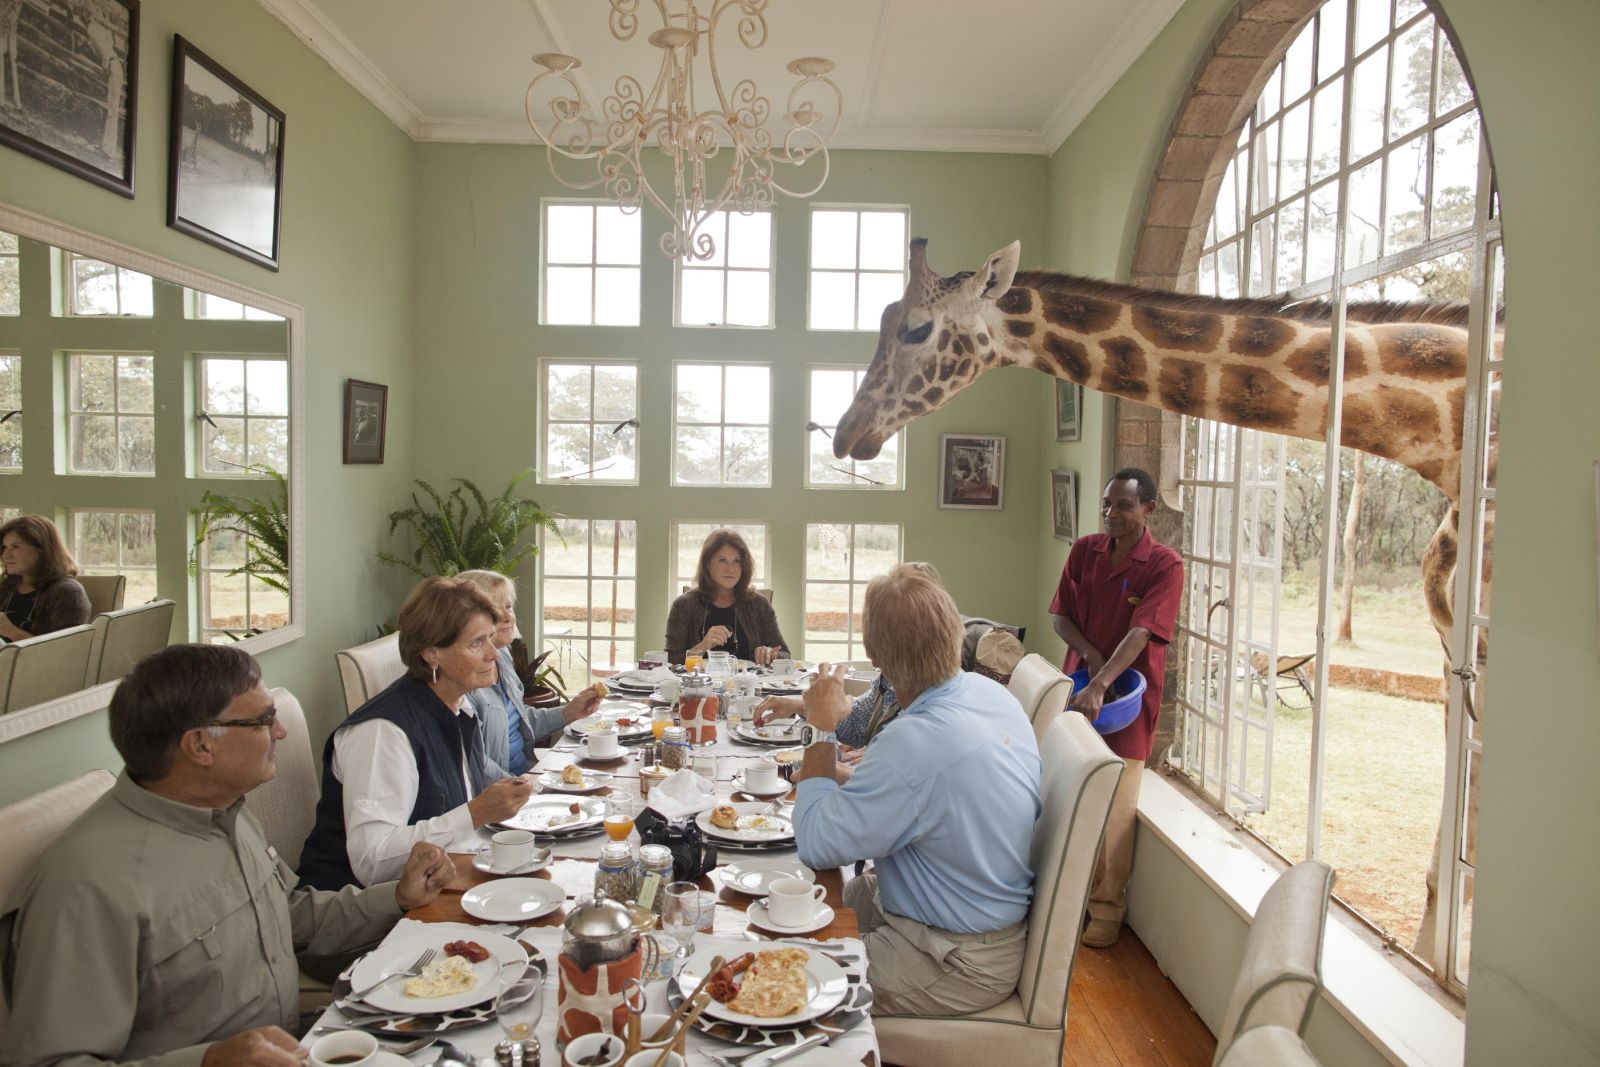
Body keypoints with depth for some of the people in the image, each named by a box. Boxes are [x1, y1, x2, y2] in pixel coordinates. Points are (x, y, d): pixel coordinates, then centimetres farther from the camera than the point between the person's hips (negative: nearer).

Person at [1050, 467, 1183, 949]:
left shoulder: (1164, 566, -11)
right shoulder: (1083, 550, 4)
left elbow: (1141, 633, -21)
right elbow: (1060, 613, 4)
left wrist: (1100, 684, -32)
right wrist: (1090, 655, -13)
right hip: (1077, 685, 4)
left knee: (1113, 809, 0)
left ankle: (1107, 906, 16)